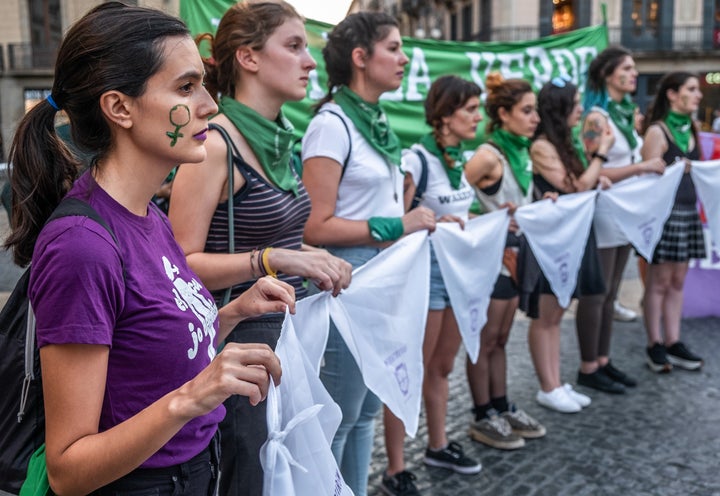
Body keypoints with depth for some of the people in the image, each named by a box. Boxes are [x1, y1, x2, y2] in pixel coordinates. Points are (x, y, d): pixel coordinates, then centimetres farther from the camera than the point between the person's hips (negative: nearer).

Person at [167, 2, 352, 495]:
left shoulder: (275, 139, 8)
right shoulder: (215, 145, -16)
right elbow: (183, 263, -18)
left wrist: (312, 257, 6)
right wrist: (272, 260, -27)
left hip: (289, 330, 8)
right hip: (243, 339, -8)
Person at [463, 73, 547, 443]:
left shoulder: (521, 152, 8)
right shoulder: (489, 156, -18)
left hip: (511, 255, 8)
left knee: (500, 340, 18)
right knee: (485, 342, 5)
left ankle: (502, 407, 31)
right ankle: (483, 419, 18)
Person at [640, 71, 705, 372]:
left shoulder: (690, 129, 13)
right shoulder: (657, 131, -9)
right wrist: (676, 169, -25)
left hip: (688, 211, 8)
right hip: (665, 211, -7)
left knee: (677, 281, 10)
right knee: (659, 282, 0)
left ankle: (673, 343, 17)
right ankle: (655, 345, 9)